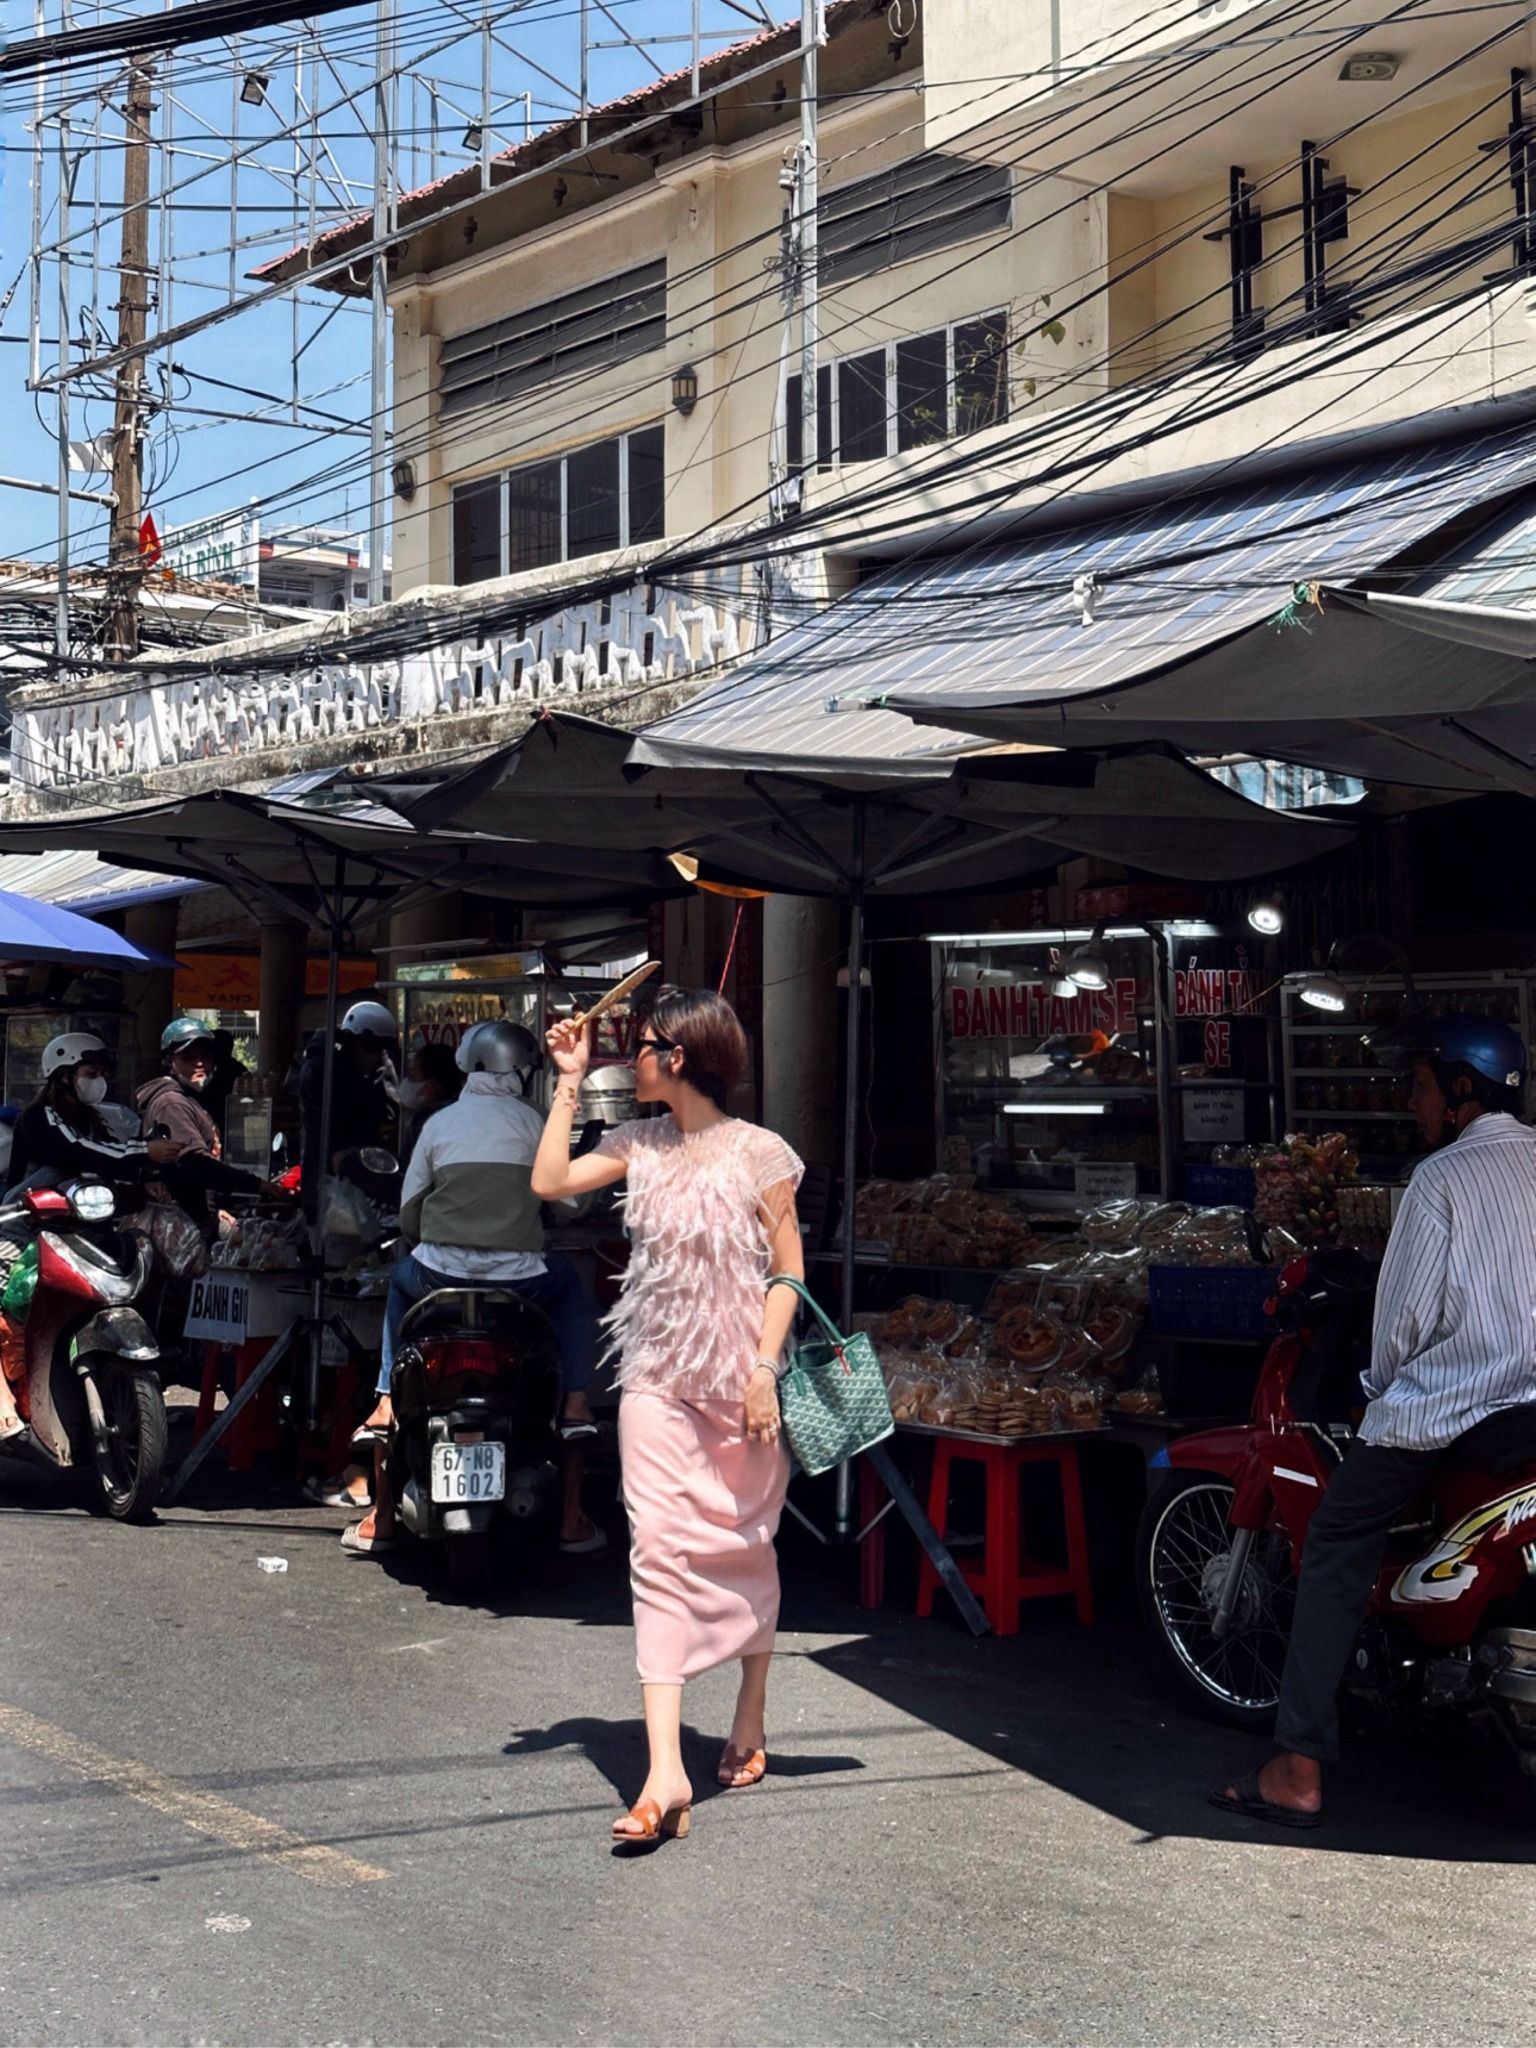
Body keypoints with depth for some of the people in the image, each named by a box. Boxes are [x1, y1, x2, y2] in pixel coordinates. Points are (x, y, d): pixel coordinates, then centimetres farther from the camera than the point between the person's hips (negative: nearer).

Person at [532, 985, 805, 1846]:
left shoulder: (758, 1152, -5)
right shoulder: (641, 1146, 9)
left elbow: (788, 1267, -4)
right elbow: (550, 1181, 2)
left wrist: (765, 1366, -13)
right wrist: (570, 1081, 4)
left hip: (738, 1380, -3)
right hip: (657, 1379, 3)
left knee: (745, 1548, 10)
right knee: (659, 1553, -8)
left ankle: (750, 1723, 32)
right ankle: (666, 1773, -13)